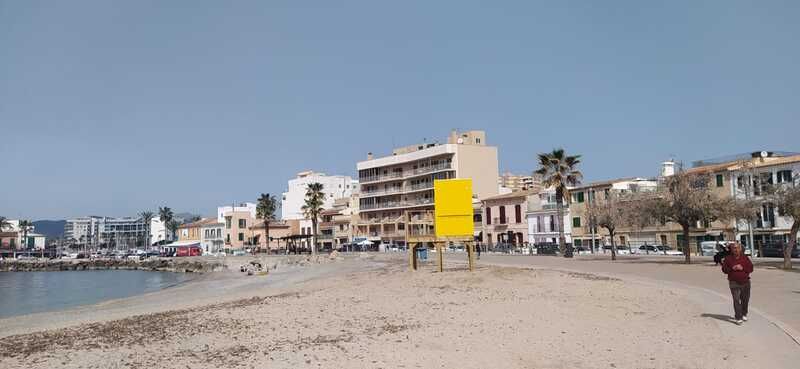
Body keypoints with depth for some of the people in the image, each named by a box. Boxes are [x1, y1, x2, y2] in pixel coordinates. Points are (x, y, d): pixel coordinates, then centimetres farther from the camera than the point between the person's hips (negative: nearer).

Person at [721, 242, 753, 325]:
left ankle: (744, 314, 34)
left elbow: (751, 268, 0)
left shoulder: (745, 257, 4)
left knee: (745, 299, 13)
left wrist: (742, 268, -17)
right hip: (734, 283, -2)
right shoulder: (728, 258, 0)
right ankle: (738, 318, -9)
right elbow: (724, 269, 1)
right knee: (736, 300, -9)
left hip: (745, 282, 3)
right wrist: (732, 268, -16)